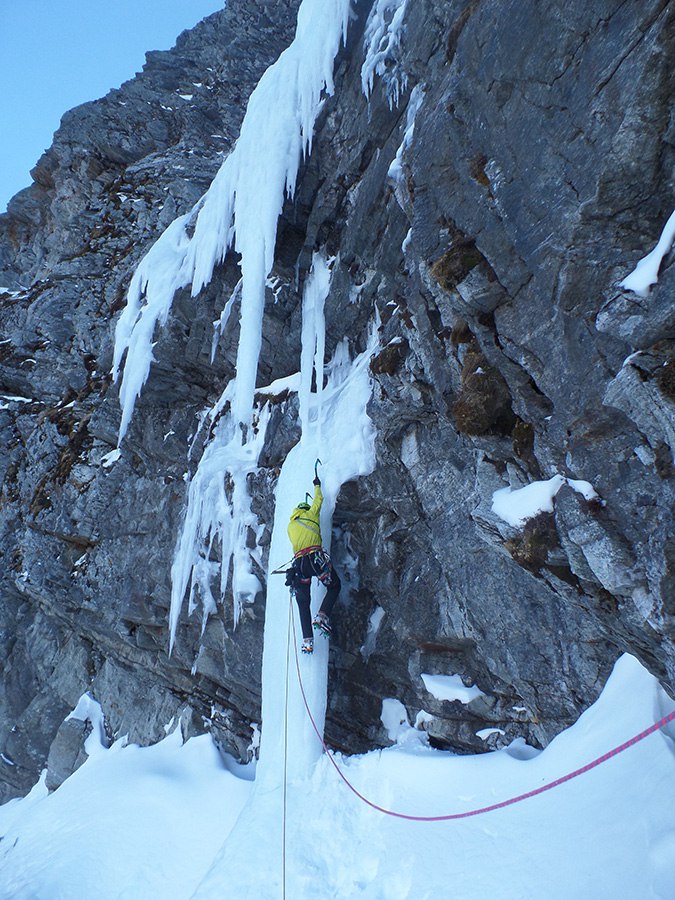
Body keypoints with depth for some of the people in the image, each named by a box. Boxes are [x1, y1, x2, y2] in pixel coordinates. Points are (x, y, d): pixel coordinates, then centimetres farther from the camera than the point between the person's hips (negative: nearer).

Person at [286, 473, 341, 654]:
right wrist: (317, 485, 47)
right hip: (316, 558, -3)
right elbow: (318, 499, 30)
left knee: (303, 602, 13)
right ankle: (323, 615, -5)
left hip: (299, 563, 3)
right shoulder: (310, 514, 15)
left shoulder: (290, 526, 23)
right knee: (334, 586, 18)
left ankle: (307, 640, 4)